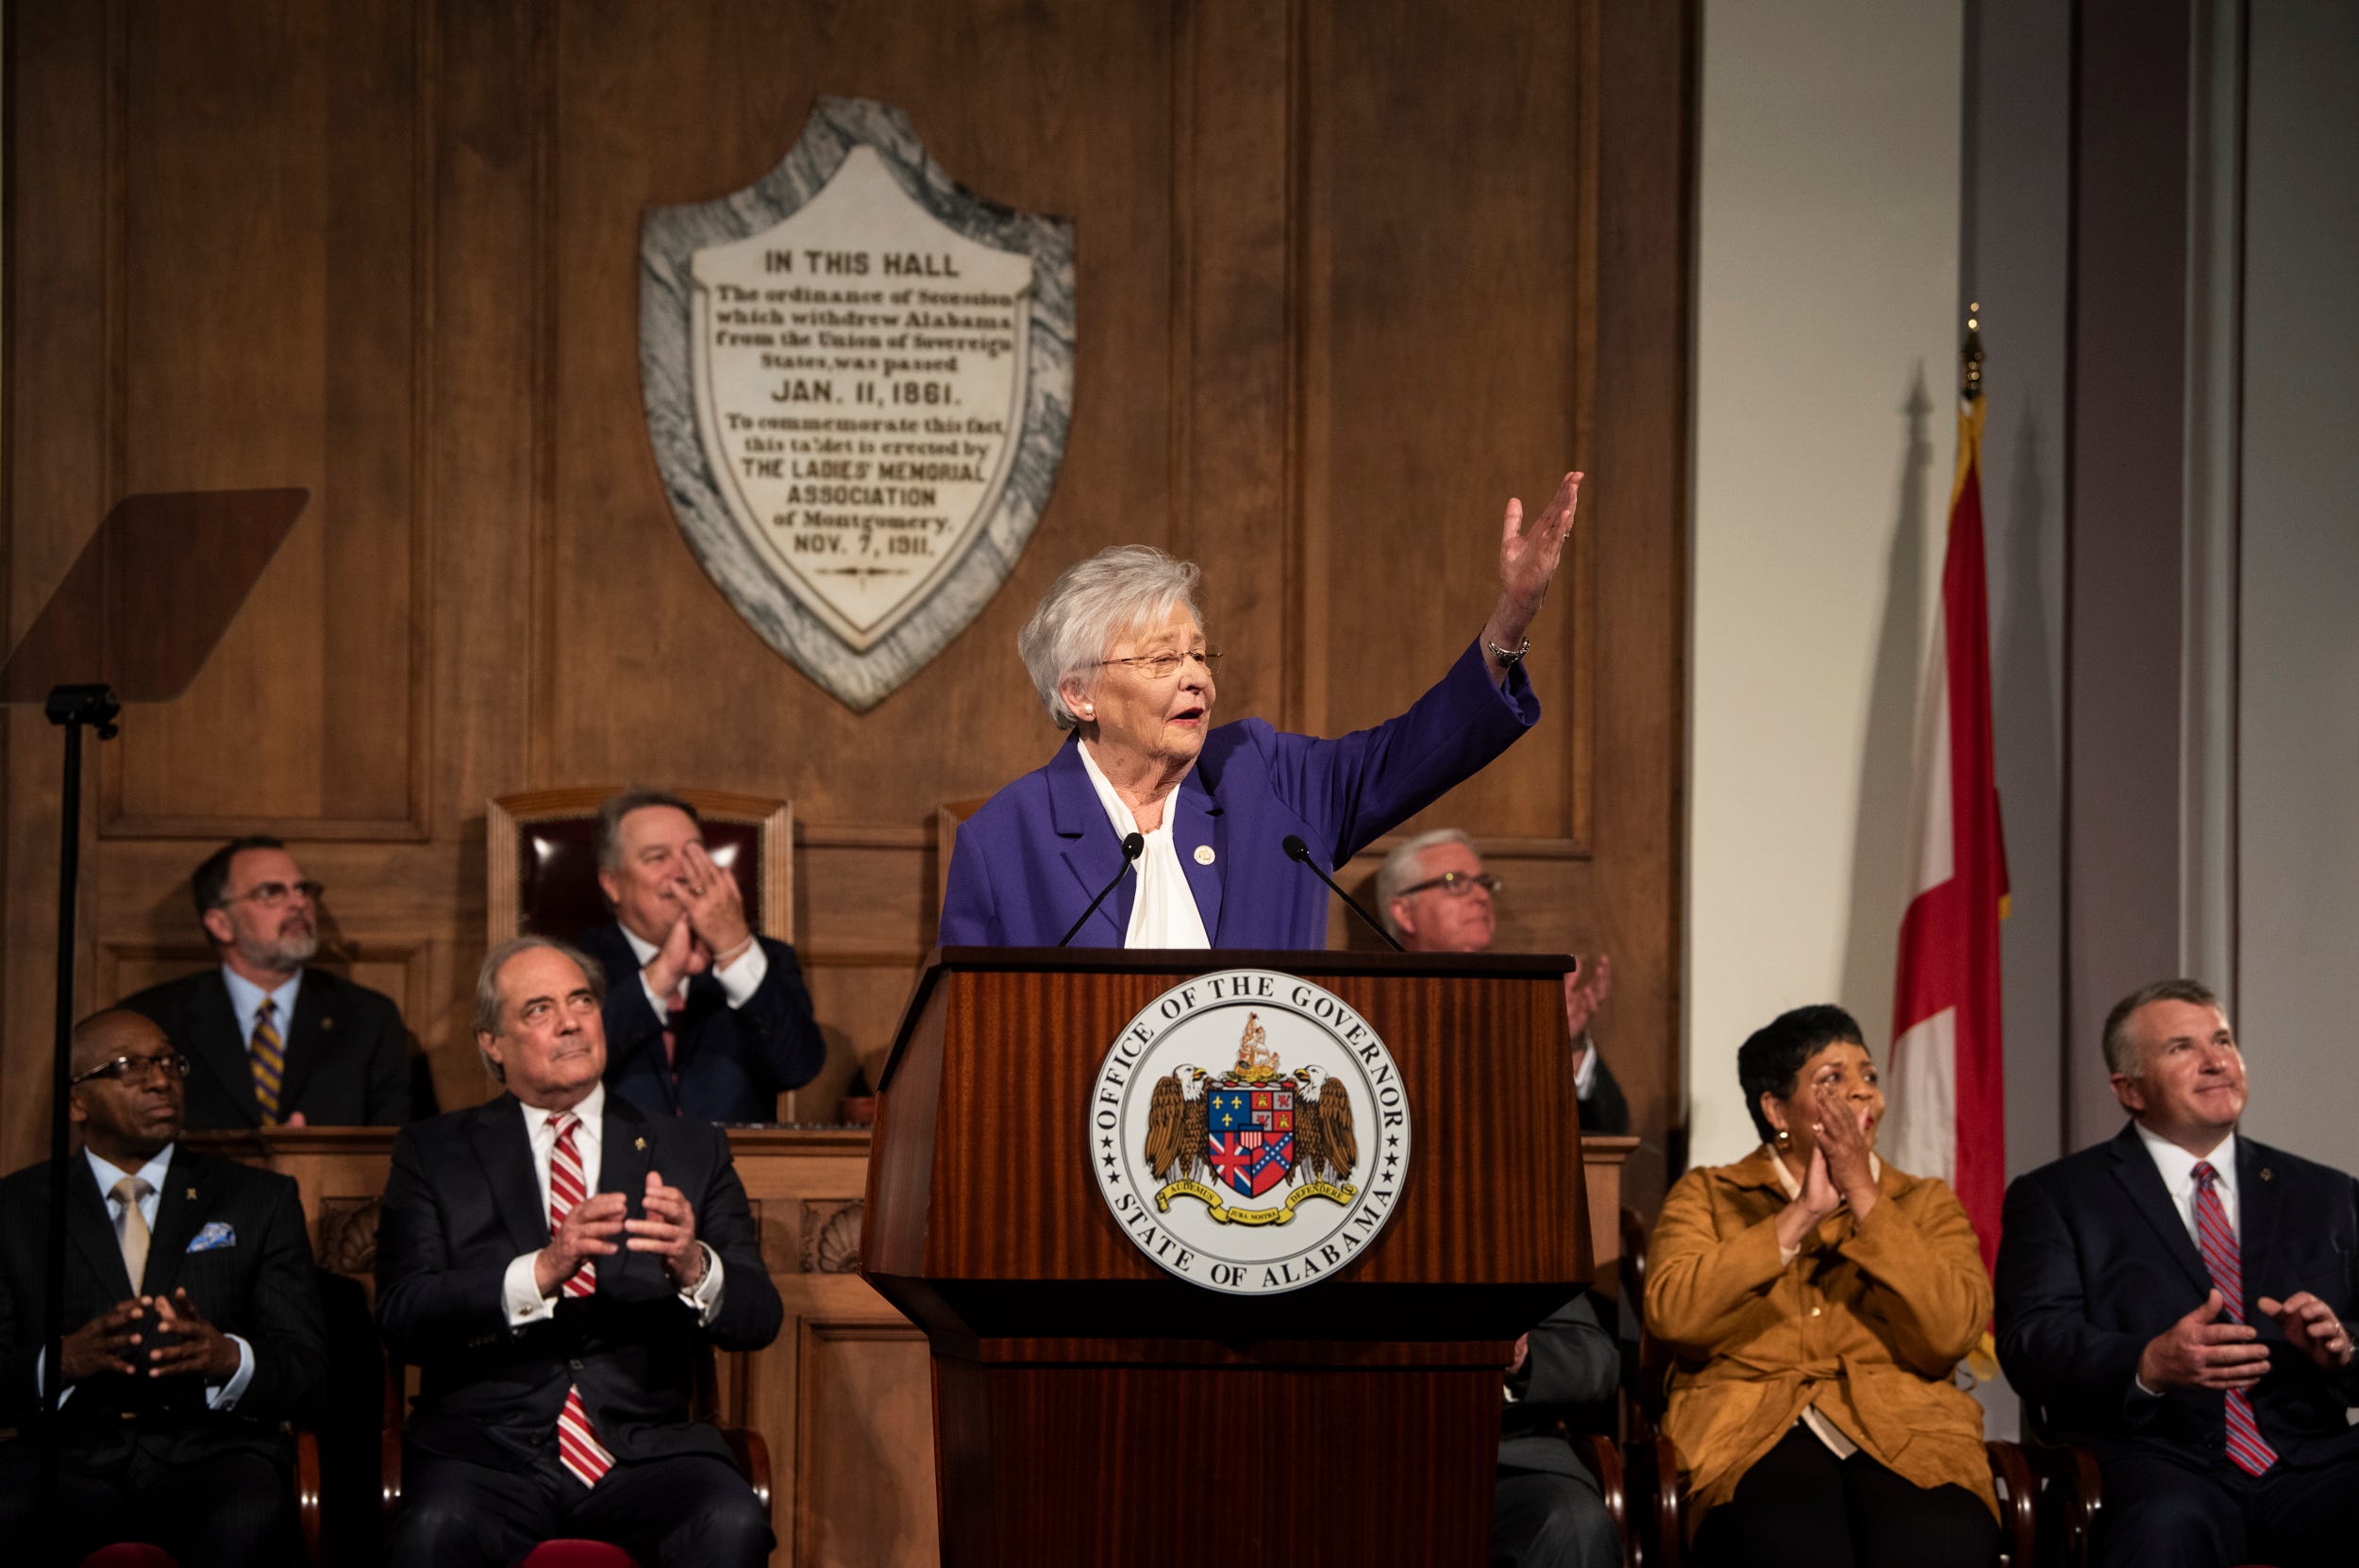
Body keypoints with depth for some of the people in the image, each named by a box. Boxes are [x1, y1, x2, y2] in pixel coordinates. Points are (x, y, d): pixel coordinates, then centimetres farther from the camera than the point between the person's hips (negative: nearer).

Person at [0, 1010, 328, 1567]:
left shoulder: (260, 1201, 16)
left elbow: (309, 1375, 6)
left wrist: (228, 1359, -17)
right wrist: (63, 1362, -18)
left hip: (210, 1454, 0)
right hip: (71, 1455, 0)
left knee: (248, 1522, -36)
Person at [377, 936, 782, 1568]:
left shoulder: (689, 1152, 16)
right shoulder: (435, 1153, 11)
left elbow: (759, 1318, 6)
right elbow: (401, 1319, -4)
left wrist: (694, 1266, -18)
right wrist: (540, 1272, -20)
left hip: (644, 1450, 2)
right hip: (487, 1450, -2)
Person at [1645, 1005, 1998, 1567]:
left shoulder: (1924, 1204, 21)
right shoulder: (1707, 1196, 19)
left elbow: (1952, 1331, 0)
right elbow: (1672, 1314, -3)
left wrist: (1865, 1197, -2)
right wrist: (1802, 1213, -4)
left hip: (1904, 1436, 2)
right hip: (1751, 1437, -1)